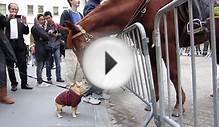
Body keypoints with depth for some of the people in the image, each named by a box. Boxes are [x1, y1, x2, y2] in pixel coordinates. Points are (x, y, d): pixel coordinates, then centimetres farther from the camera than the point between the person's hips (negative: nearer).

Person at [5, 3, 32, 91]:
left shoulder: (20, 20, 12)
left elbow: (26, 32, 5)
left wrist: (25, 23, -10)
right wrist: (8, 18, -17)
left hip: (19, 46, 1)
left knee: (23, 66, 0)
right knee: (10, 67, 6)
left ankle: (24, 83, 8)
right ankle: (13, 84, 16)